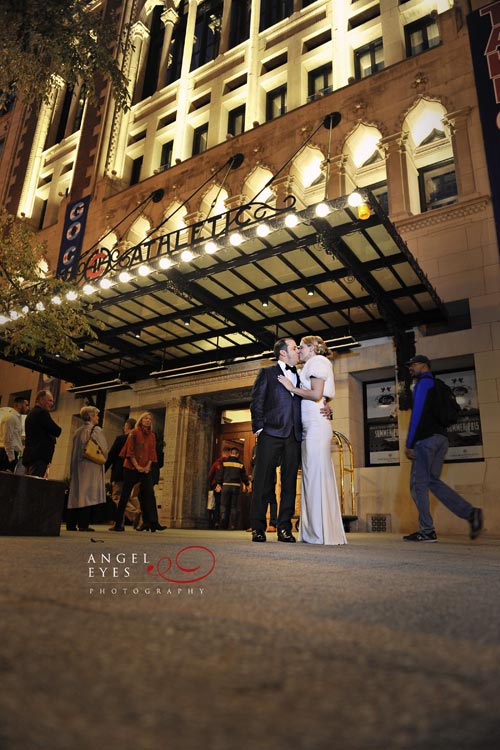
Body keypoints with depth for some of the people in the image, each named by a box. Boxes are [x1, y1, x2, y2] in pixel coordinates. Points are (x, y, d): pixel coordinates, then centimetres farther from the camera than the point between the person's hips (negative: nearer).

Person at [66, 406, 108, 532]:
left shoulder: (78, 431, 13)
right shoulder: (96, 430, -6)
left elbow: (74, 451, 15)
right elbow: (104, 449, -12)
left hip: (76, 465, 7)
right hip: (91, 466, -6)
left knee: (75, 494, 8)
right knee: (87, 494, -5)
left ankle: (71, 524, 9)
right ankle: (83, 525, -7)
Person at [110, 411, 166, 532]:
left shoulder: (152, 436, 13)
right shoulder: (134, 433, 0)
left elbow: (152, 452, 9)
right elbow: (130, 451, -6)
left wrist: (148, 466, -6)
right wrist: (137, 466, -14)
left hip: (146, 469, 4)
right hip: (131, 468, -4)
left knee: (149, 494, -6)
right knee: (125, 495, 0)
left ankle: (153, 522, -9)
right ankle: (118, 524, 7)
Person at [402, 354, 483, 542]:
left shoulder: (424, 382, -3)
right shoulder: (436, 384, 24)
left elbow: (417, 414, -13)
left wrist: (408, 444, -16)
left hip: (426, 438, -9)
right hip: (440, 437, 9)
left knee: (418, 483, -5)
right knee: (432, 480, 11)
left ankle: (426, 531, -4)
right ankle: (470, 513, 1)